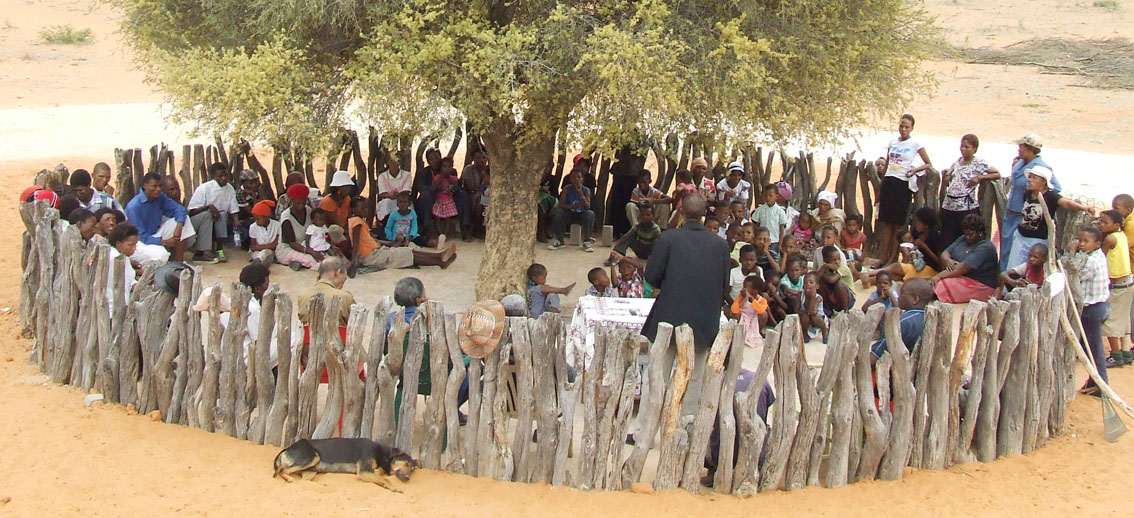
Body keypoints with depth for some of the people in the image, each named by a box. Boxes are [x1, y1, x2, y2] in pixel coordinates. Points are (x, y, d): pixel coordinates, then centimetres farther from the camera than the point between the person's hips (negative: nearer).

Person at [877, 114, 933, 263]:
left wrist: (915, 170, -17)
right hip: (888, 182, 5)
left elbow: (928, 164, 2)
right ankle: (884, 258, 8)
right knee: (886, 221, 3)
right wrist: (881, 187, 16)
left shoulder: (915, 144, -1)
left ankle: (893, 258, 4)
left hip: (903, 184, -4)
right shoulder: (892, 142, 12)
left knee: (899, 222, -1)